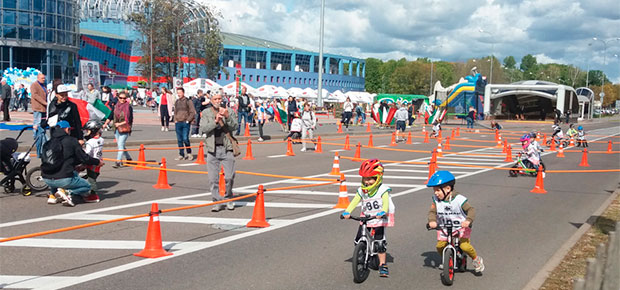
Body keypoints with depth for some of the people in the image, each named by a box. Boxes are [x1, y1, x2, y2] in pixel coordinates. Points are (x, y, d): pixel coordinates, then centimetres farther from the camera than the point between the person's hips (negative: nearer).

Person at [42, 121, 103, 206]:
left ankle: (52, 195, 16)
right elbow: (84, 158, 0)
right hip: (63, 179, -6)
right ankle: (65, 191, -9)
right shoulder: (71, 141, -2)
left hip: (46, 179, 6)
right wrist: (97, 162, 18)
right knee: (87, 186, 16)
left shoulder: (48, 143, 13)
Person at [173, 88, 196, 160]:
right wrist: (175, 120, 12)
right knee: (179, 140, 6)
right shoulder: (176, 102, 13)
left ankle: (189, 153, 6)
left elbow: (193, 112, -5)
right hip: (178, 123, 5)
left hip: (185, 123, -5)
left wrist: (188, 120, -9)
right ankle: (181, 155, 14)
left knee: (185, 139, -12)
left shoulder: (188, 101, -4)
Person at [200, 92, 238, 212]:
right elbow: (203, 128, -6)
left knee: (229, 176, -4)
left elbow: (234, 126, -4)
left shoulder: (229, 111, 8)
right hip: (212, 149, 0)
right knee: (213, 178, 2)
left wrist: (227, 117, -21)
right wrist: (215, 121, -19)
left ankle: (229, 199, 19)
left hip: (227, 148, 0)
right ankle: (217, 202, 13)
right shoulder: (206, 112, 7)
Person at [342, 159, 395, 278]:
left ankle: (382, 265, -1)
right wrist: (347, 212, -26)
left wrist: (382, 212, -45)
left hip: (379, 219, -4)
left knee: (379, 241, -14)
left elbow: (386, 203, -25)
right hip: (366, 217, 4)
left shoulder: (383, 190, -11)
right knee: (359, 240, -2)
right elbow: (354, 202, -9)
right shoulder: (361, 190, 1)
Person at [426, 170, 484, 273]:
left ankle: (476, 259, 10)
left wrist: (468, 220, -44)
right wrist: (432, 221, -33)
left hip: (461, 227, -4)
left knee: (464, 246, -20)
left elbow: (471, 210, -24)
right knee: (439, 246, -7)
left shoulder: (459, 199, -19)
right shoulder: (436, 200, -6)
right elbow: (432, 211, -11)